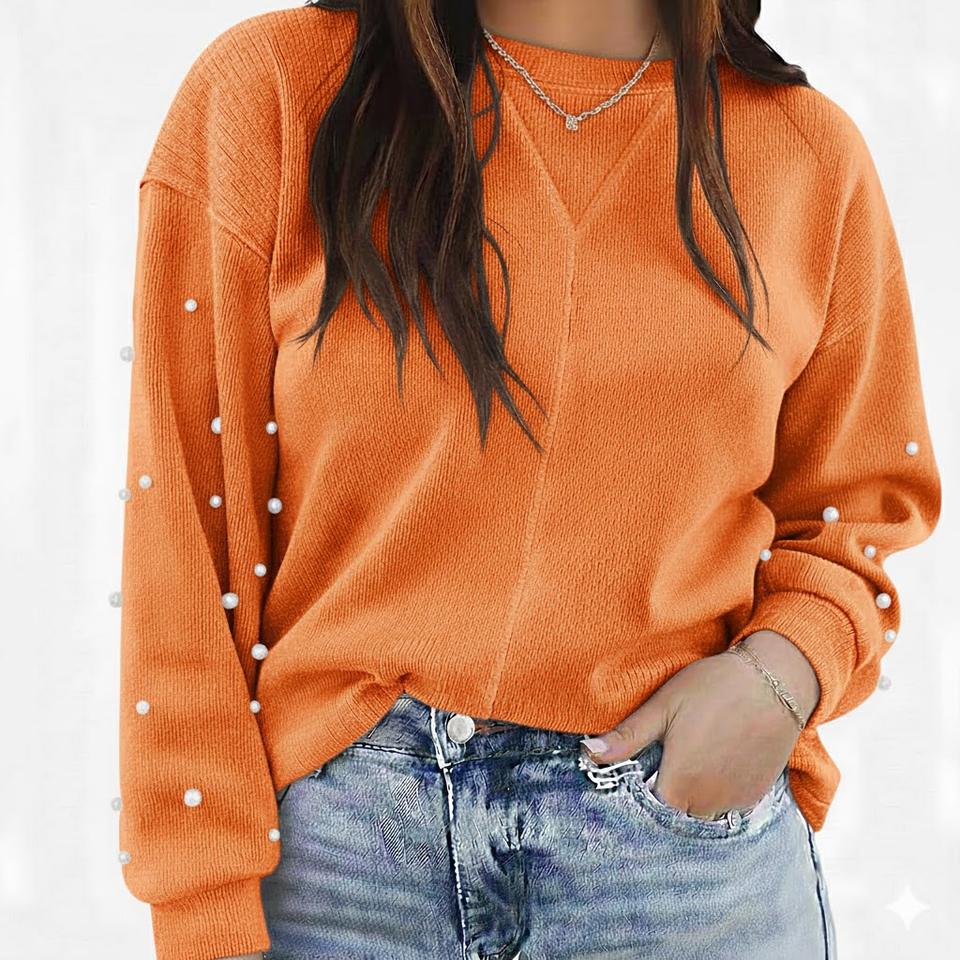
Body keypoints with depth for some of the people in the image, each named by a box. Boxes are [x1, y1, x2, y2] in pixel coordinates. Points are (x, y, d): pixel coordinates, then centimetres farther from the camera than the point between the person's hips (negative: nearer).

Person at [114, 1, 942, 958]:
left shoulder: (810, 150, 2)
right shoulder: (268, 91, -5)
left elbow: (854, 509, 13)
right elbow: (187, 520, -7)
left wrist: (785, 668, -9)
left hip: (684, 810, 2)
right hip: (334, 824, -1)